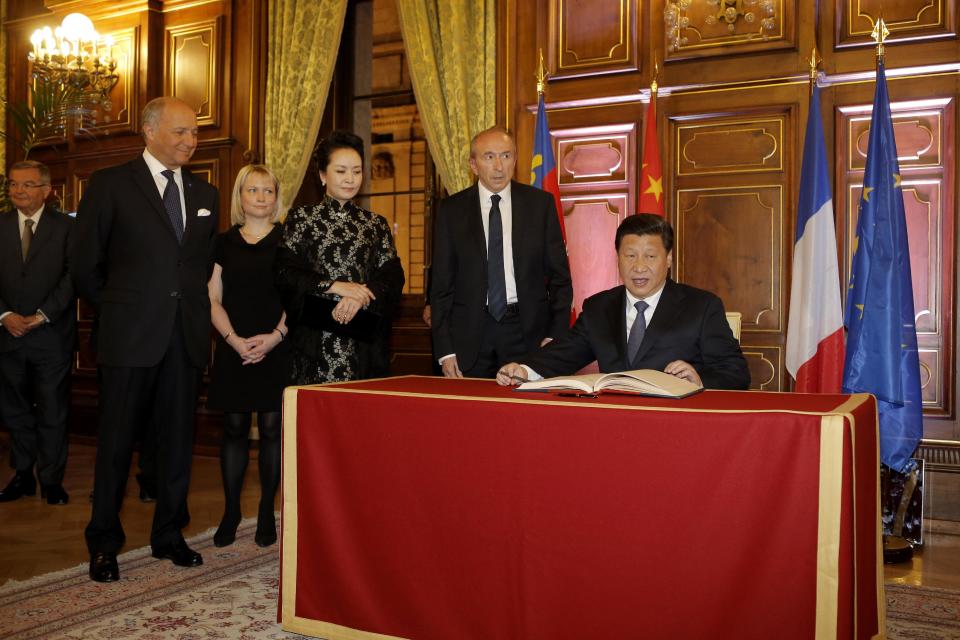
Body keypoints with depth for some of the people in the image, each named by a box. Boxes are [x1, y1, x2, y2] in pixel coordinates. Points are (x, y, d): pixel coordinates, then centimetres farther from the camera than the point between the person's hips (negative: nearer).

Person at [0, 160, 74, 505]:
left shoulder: (67, 226, -1)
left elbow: (72, 276, -7)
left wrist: (42, 316, -13)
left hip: (52, 334, -3)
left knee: (53, 412, 3)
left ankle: (51, 480, 13)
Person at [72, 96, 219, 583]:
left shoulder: (205, 195, 13)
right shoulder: (109, 184, 0)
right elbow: (84, 264, 2)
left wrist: (195, 311, 9)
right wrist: (120, 309, 5)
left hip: (187, 337, 4)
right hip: (131, 337, -4)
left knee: (177, 441, 10)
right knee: (116, 442, 4)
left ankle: (168, 536, 23)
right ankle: (103, 546, 17)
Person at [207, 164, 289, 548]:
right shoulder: (224, 243, 9)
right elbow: (213, 300, 6)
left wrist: (275, 336, -13)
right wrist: (233, 339, -9)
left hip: (276, 349, -1)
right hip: (233, 349, 2)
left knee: (271, 428, 1)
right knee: (234, 427, 5)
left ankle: (267, 513, 12)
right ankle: (231, 511, 16)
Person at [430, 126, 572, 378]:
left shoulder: (540, 203, 4)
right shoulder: (451, 209, 3)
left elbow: (559, 275, 5)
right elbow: (441, 283, 3)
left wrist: (555, 336, -4)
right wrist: (445, 350, -3)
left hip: (527, 329, 0)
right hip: (470, 335, 0)